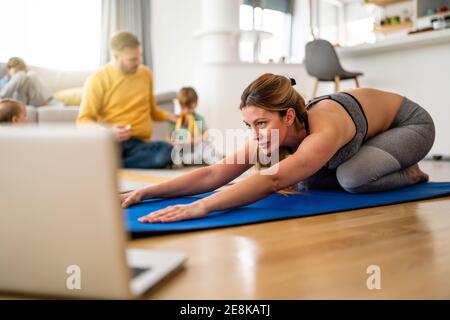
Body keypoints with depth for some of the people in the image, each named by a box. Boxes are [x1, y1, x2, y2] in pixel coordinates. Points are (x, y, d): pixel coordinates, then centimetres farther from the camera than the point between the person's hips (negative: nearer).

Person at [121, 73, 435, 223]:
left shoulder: (324, 132, -44)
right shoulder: (273, 129, -23)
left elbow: (272, 180, -58)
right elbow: (213, 174, -29)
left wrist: (200, 207, -68)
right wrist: (146, 192, -38)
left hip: (411, 122, -7)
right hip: (371, 124, 7)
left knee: (352, 178, -32)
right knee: (309, 179, -3)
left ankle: (410, 174, 1)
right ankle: (398, 168, 18)